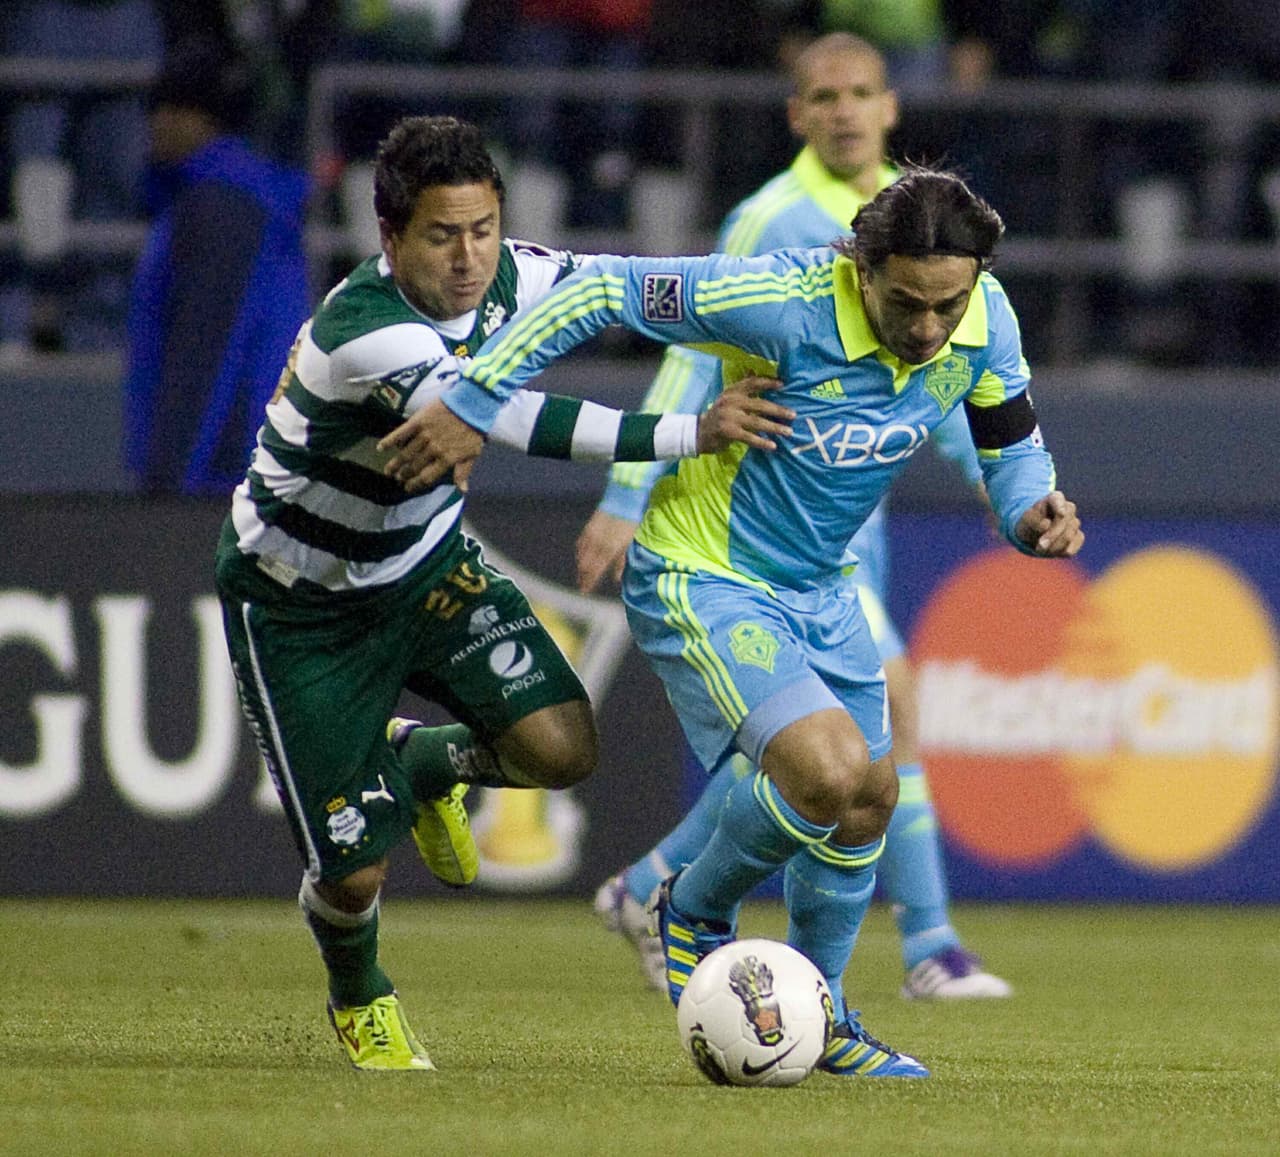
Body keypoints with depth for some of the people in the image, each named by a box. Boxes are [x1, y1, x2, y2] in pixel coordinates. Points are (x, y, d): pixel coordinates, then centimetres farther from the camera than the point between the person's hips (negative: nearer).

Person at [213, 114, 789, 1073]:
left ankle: (427, 762, 19)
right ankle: (359, 997, 32)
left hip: (425, 562, 6)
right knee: (355, 871, -6)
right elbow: (513, 420, -46)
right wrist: (686, 434, -49)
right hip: (299, 602, -6)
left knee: (560, 748, -17)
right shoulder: (362, 330, -35)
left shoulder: (509, 278, -13)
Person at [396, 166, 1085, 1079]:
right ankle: (696, 915, 6)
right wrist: (474, 404, -23)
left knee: (869, 800, 11)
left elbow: (1010, 433, 8)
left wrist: (1032, 508, -14)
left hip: (818, 591, 7)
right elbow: (600, 291, -25)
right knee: (832, 771, -23)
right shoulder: (785, 302, -31)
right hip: (702, 581, -7)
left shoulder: (985, 321, -12)